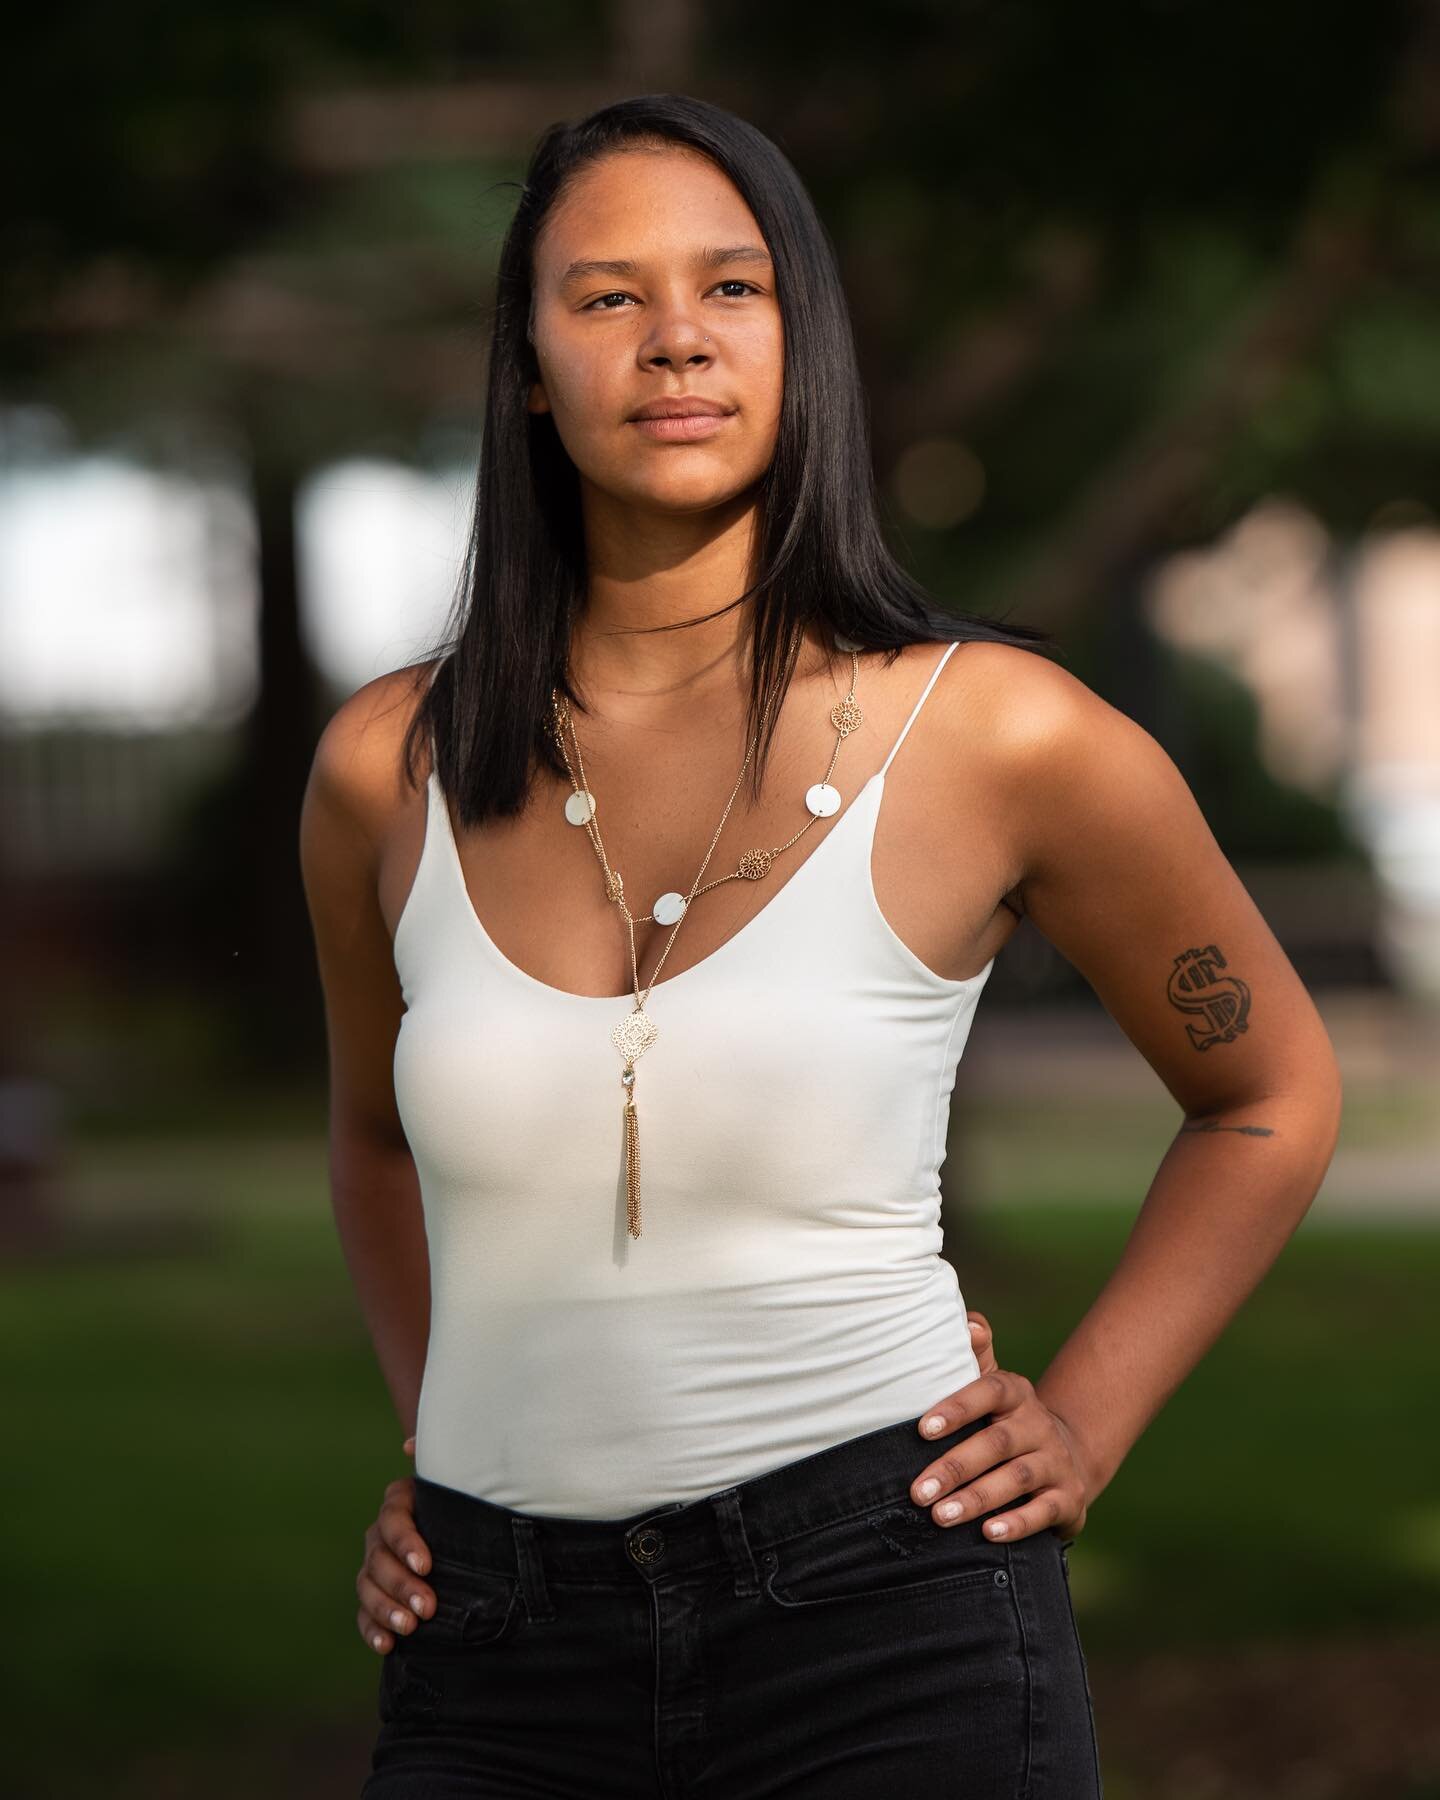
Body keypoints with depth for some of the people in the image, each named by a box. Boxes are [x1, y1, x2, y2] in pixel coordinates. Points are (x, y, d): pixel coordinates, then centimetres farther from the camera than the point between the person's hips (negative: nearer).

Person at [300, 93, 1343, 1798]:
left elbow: (1271, 1095, 10)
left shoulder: (996, 734, -4)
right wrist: (434, 1440, 11)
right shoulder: (387, 771, 2)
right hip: (502, 1663, 2)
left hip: (890, 1629, -2)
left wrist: (1082, 1426, 3)